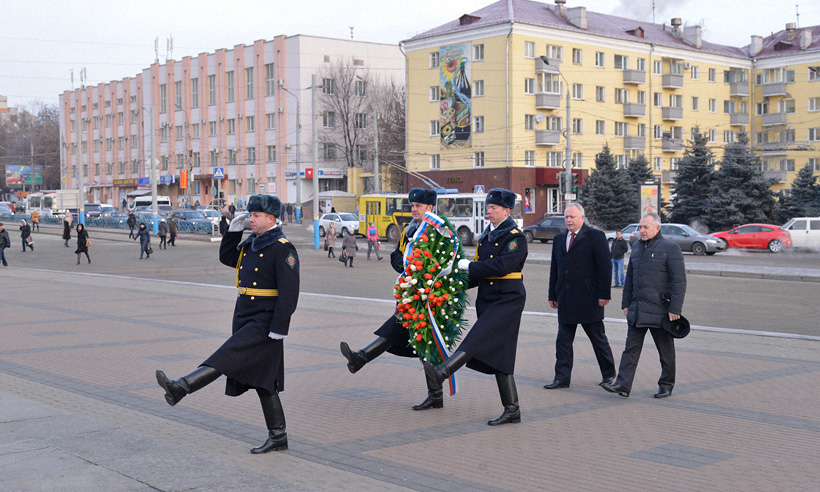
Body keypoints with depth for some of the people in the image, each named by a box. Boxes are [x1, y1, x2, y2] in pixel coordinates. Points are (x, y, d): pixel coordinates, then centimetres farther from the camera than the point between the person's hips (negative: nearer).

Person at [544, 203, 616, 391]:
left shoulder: (596, 236, -5)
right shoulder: (559, 239, 13)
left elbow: (604, 267, -9)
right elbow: (554, 268, 16)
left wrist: (603, 294, -14)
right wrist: (553, 295, 12)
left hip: (588, 299, -5)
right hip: (565, 300, 5)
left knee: (598, 339, 6)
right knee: (563, 339, 3)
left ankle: (609, 374, 22)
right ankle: (562, 377, 7)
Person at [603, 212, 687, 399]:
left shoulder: (670, 248, -8)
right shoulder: (637, 247, 13)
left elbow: (679, 281, -11)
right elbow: (630, 277, 20)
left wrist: (675, 309, -16)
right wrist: (626, 304, 15)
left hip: (660, 309, -6)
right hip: (637, 309, 6)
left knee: (665, 350, 7)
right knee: (631, 347, -1)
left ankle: (666, 385, 19)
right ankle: (623, 385, -4)